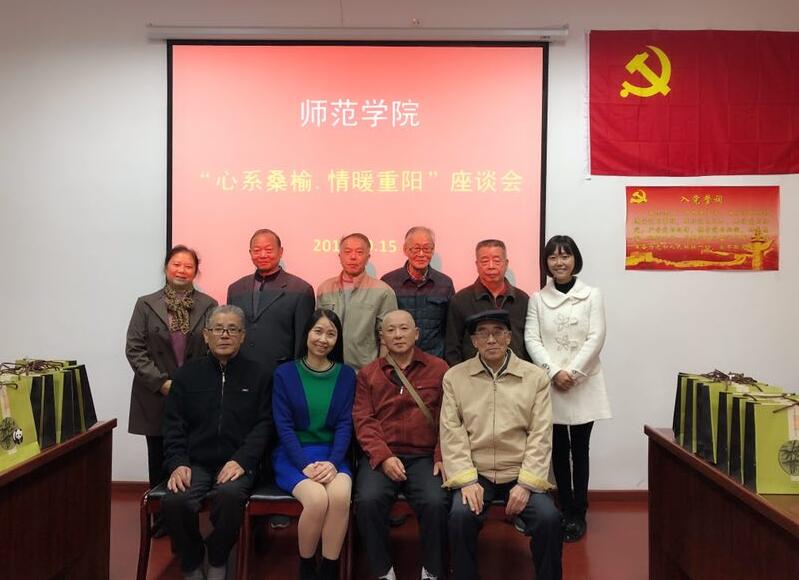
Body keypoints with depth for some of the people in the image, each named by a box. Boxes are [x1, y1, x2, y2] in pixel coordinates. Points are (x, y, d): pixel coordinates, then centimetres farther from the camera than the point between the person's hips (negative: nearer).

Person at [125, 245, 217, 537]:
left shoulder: (208, 305, 4)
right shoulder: (146, 304, 5)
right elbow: (135, 349, -1)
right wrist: (162, 382, -9)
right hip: (157, 397, 1)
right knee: (159, 461, 9)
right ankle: (161, 519, 22)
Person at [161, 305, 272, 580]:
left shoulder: (260, 375, 7)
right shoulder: (187, 374, 12)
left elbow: (264, 424, -1)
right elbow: (174, 425, 7)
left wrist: (241, 460, -15)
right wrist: (178, 463, -9)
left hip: (237, 464, -2)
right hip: (196, 463, 2)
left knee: (229, 496, -34)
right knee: (174, 501, -28)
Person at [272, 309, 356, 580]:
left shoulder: (346, 374, 7)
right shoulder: (284, 373, 2)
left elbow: (345, 424, 1)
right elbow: (283, 426, -4)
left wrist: (333, 462, -15)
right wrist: (306, 464, -17)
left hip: (332, 454, 2)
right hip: (293, 455, -1)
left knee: (340, 496, -30)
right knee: (317, 499, -30)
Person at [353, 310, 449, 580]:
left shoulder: (438, 368, 10)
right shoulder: (367, 374, 14)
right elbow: (363, 421, 4)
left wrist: (442, 456, -7)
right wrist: (383, 457, -11)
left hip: (424, 457, -1)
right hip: (380, 457, 1)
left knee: (436, 503, -28)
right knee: (368, 501, -27)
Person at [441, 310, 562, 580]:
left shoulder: (535, 377, 3)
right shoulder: (454, 377, 3)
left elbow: (541, 435, -1)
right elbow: (452, 433, -3)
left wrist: (526, 484, -11)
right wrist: (467, 480, -13)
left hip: (520, 473, 1)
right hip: (475, 472, 0)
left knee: (549, 519, -22)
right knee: (461, 516, -26)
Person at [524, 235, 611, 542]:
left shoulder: (592, 295, 2)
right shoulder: (537, 299, 5)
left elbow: (596, 338, -5)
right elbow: (531, 339, -2)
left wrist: (572, 372, -14)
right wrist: (554, 372, -15)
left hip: (583, 384, -1)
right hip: (550, 383, 1)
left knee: (579, 449, 4)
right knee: (558, 450, 8)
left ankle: (578, 513, 13)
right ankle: (565, 510, 20)